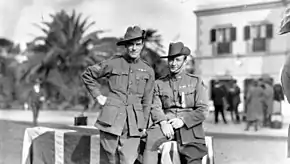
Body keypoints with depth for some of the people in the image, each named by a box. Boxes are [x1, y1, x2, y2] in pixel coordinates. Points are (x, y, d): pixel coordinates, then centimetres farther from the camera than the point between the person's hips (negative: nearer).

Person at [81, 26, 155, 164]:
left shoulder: (148, 71, 8)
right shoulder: (113, 63, 2)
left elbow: (146, 102, 13)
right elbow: (87, 75, 13)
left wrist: (143, 126, 11)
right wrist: (98, 96, 6)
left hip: (133, 124, 1)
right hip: (111, 120, -1)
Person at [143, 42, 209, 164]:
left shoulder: (196, 82, 11)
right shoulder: (159, 83, 16)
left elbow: (203, 110, 3)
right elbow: (156, 108, 6)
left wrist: (183, 120, -12)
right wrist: (163, 122, -15)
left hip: (189, 126, 0)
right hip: (166, 123, 0)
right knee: (151, 139, -30)